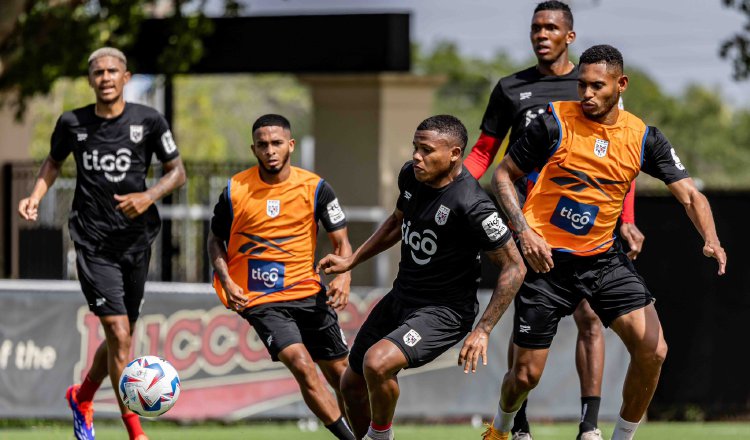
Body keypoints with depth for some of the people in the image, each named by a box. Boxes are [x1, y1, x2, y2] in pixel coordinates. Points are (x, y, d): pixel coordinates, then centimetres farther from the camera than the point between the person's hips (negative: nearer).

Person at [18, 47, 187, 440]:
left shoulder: (148, 120, -2)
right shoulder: (72, 124, 0)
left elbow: (177, 171, 5)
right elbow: (53, 161, 19)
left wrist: (149, 196, -13)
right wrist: (35, 198, 3)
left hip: (136, 241, 2)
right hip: (93, 243, -2)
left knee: (120, 339, 13)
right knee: (119, 334, -14)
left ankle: (82, 398, 42)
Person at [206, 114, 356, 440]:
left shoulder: (315, 188, -1)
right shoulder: (235, 190, -3)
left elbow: (341, 242, 4)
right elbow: (216, 240, 9)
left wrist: (343, 277, -15)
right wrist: (226, 282, -7)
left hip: (309, 293, 2)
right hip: (260, 299, -2)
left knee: (340, 373, 5)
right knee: (301, 364, -22)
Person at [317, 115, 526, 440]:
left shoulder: (471, 206, -26)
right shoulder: (411, 176, -3)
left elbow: (514, 267, -19)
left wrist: (482, 331, -20)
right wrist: (351, 261, 17)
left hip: (444, 312, -8)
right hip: (401, 298, 8)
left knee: (377, 363, -31)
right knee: (352, 385, 14)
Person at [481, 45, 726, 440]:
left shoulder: (643, 137, -2)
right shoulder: (555, 122, -11)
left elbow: (690, 195, -4)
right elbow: (502, 175, -3)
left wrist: (710, 240, -23)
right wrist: (524, 231, -16)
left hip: (603, 258, 3)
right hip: (546, 258, -3)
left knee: (652, 351, -13)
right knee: (526, 374, -1)